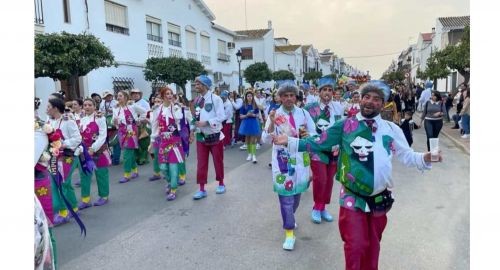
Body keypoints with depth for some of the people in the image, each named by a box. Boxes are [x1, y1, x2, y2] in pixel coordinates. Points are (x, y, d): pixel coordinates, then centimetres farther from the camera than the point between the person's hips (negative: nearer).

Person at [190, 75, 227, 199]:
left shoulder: (215, 98, -13)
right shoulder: (196, 100, 4)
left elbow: (221, 117, -18)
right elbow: (195, 117, 9)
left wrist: (206, 123, -23)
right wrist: (193, 130, -1)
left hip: (214, 135, -4)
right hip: (201, 136, 4)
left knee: (218, 161, 11)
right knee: (201, 163, 5)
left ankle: (221, 184, 30)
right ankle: (202, 189, 13)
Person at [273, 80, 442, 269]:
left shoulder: (391, 129, -1)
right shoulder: (345, 125, -5)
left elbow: (406, 156, 1)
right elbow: (318, 144, -5)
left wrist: (425, 158, -18)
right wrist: (289, 141, -12)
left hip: (379, 199, 3)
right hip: (352, 198, -2)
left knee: (373, 245, 20)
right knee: (355, 245, -1)